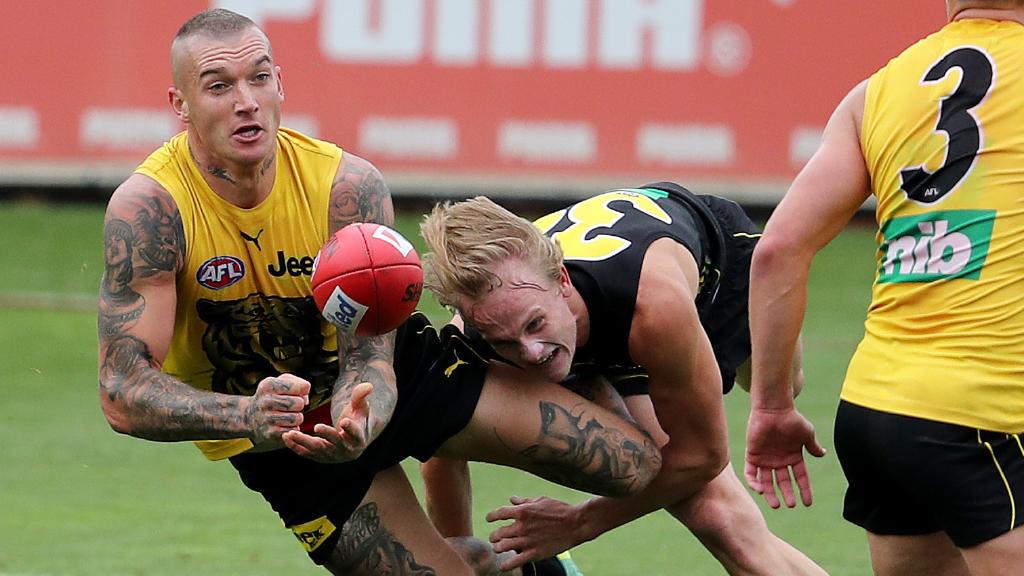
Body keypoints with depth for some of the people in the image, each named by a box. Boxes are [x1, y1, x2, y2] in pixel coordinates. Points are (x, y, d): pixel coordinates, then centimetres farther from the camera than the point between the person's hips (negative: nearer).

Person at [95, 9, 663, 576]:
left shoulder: (349, 185, -23)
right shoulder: (148, 207, -28)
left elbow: (369, 358, -24)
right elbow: (122, 392, -31)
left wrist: (358, 424, -49)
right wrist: (249, 416, -49)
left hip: (399, 368, 2)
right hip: (284, 443, -2)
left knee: (634, 462, -7)